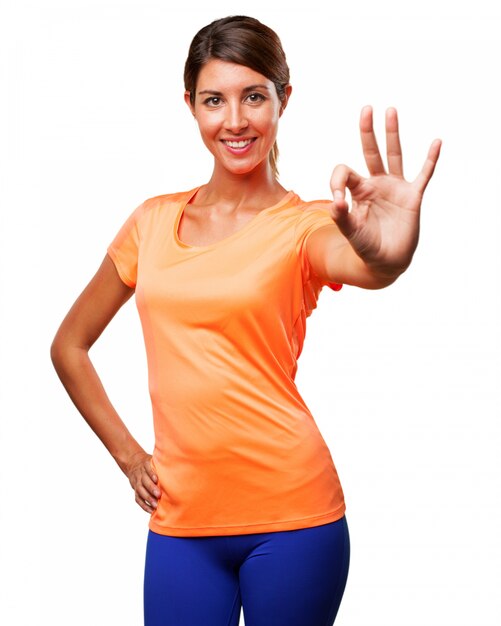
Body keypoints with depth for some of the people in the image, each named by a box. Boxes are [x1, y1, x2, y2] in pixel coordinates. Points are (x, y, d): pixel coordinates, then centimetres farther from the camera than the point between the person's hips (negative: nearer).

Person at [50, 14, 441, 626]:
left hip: (291, 510, -2)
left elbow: (365, 267, -27)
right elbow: (69, 346, 18)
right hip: (180, 519, 3)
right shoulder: (154, 221, 8)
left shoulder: (304, 225, -2)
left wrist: (387, 253, -51)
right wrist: (127, 453, 8)